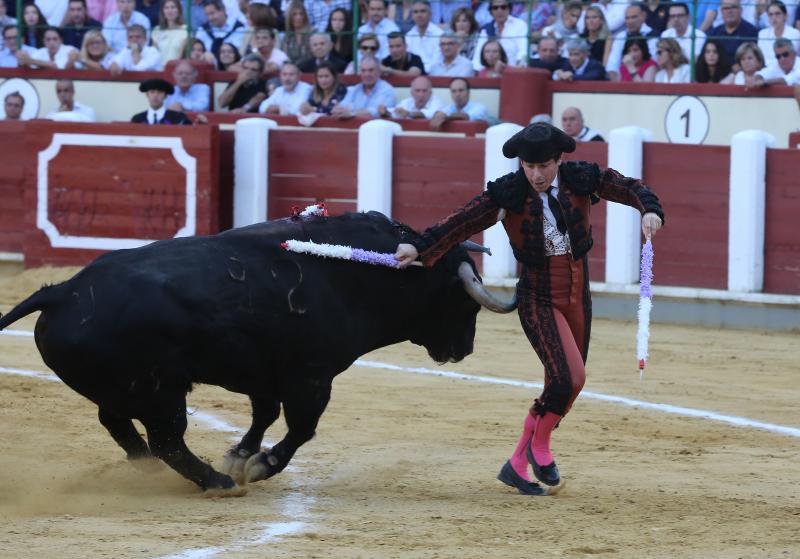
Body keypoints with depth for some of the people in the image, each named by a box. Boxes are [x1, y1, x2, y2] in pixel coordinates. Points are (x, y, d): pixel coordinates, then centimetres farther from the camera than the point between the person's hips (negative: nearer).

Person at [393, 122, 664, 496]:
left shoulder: (581, 180, -6)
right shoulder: (508, 193, -13)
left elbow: (629, 187, 0)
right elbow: (462, 222, -17)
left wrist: (650, 211, -21)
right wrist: (419, 248, -26)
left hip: (578, 297, 5)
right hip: (537, 299, -5)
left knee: (561, 388, 10)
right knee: (569, 377, -21)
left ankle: (518, 465, 23)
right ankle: (540, 446, 5)